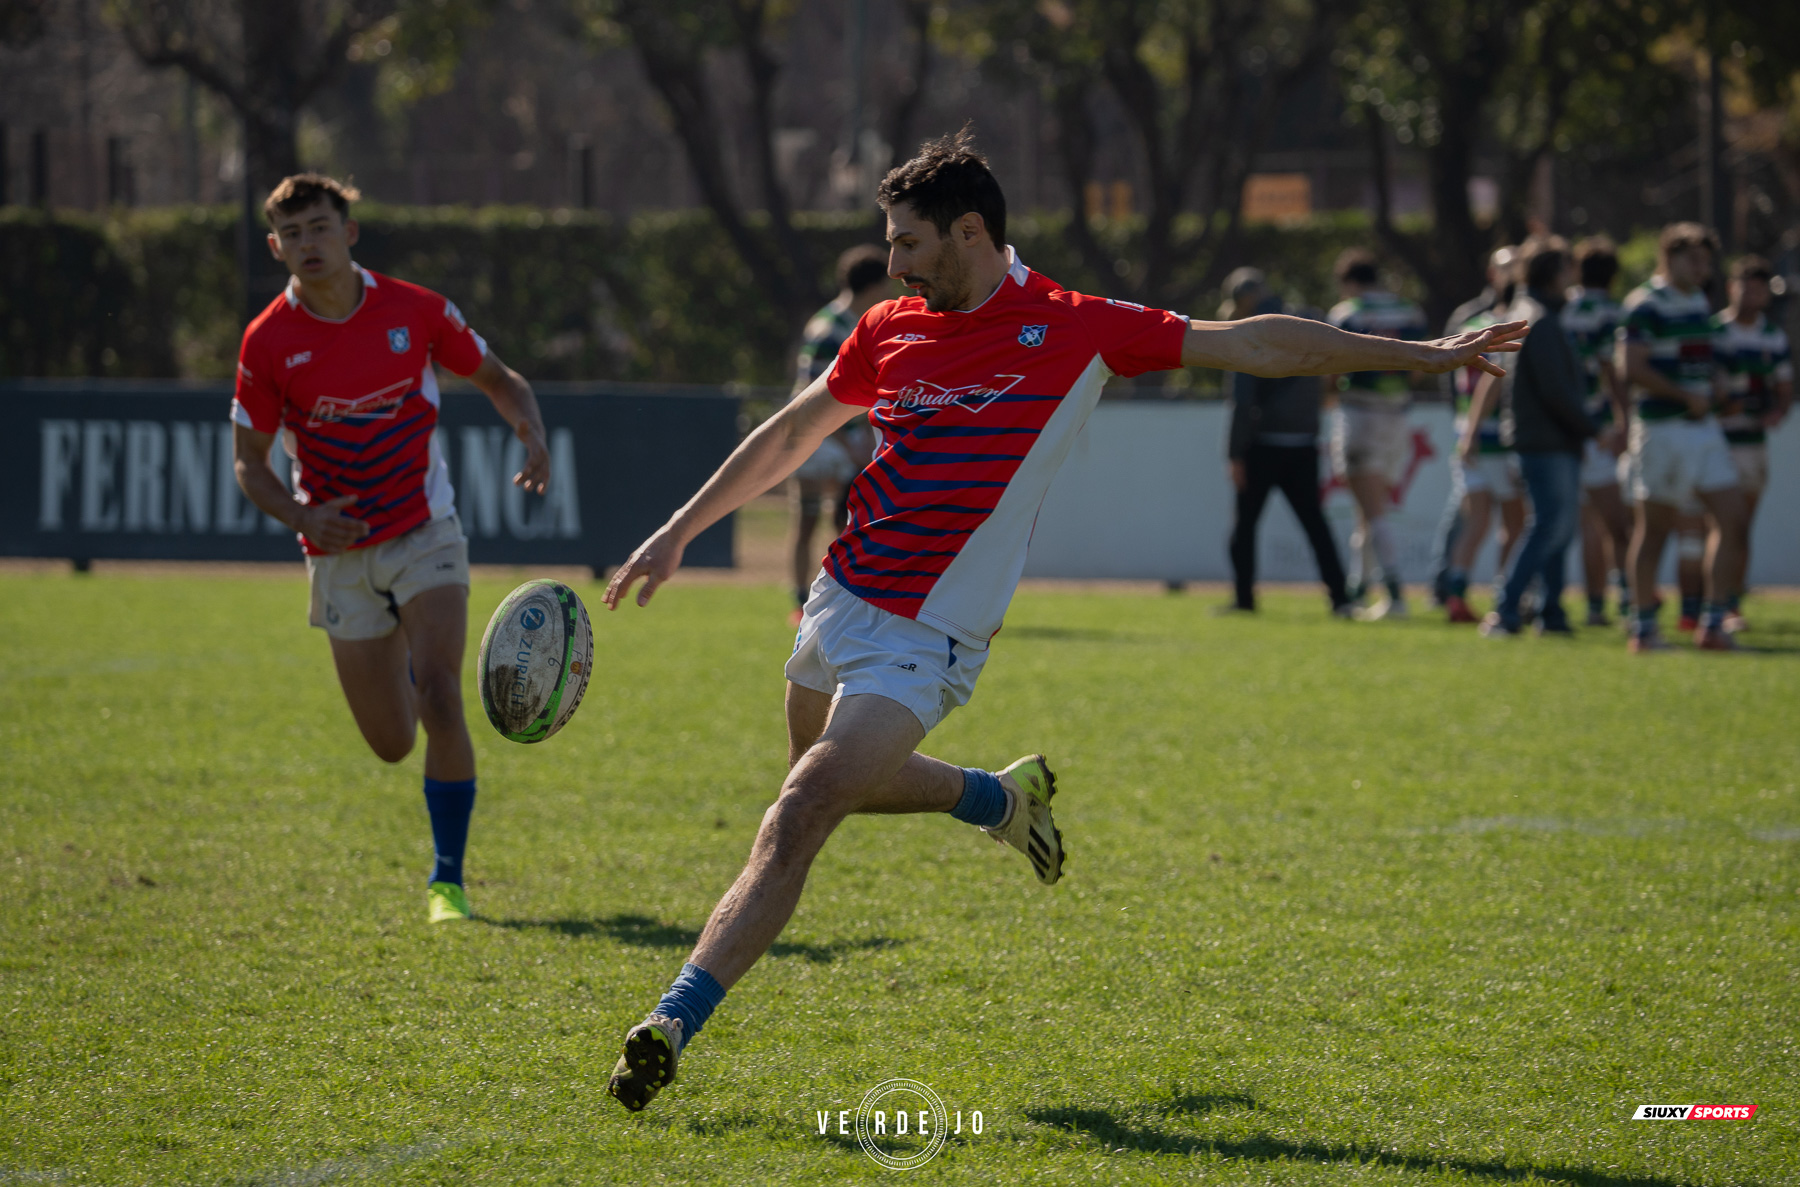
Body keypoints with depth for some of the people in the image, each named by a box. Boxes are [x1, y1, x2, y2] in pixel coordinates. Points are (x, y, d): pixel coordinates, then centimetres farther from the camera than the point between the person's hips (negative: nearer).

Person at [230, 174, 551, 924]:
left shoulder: (415, 311, -6)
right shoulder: (268, 342, -8)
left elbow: (498, 380, 7)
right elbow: (249, 461, 0)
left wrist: (534, 436, -14)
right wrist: (302, 517, -19)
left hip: (424, 533, -1)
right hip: (342, 551, 1)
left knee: (438, 698, -21)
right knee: (391, 743, 4)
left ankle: (448, 879, -9)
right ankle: (400, 661, 43)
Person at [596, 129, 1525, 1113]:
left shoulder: (1074, 329, -7)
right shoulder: (890, 330, 6)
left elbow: (1250, 344, -3)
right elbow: (791, 435, 20)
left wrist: (1419, 356, -3)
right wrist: (678, 533, 18)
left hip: (923, 640, -6)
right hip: (841, 602, 6)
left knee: (796, 821, -16)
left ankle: (671, 1024, -19)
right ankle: (1003, 797, 45)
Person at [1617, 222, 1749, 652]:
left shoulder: (1701, 304, 15)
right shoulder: (1645, 305, -11)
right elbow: (1632, 367, -19)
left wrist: (1712, 387, 5)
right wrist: (1686, 396, -15)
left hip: (1703, 427, 8)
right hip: (1661, 427, -8)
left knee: (1730, 518, -1)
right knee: (1654, 528, 0)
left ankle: (1713, 624, 2)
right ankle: (1644, 628, 9)